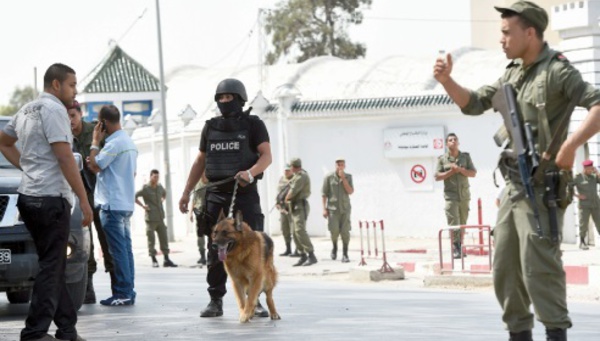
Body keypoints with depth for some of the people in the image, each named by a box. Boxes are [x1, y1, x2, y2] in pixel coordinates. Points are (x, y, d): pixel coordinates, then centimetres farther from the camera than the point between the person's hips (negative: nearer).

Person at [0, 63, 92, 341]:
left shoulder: (26, 110, 16)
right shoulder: (53, 109, -12)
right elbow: (64, 158, -18)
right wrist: (84, 199, -16)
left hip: (29, 196, 9)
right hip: (51, 198, -9)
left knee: (55, 266, 13)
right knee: (51, 267, -6)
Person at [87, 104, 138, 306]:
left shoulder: (114, 143, -15)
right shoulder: (129, 142, 16)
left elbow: (95, 166, -16)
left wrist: (95, 143, -4)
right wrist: (96, 164, 19)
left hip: (112, 204, -10)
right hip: (127, 203, 10)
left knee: (118, 250, -8)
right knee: (125, 248, 10)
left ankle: (123, 293, -7)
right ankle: (128, 292, 12)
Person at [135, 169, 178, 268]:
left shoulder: (160, 187, 11)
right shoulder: (145, 189, -7)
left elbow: (164, 194, 33)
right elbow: (134, 197, -10)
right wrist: (143, 205, -11)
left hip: (160, 218, 6)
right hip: (151, 219, -6)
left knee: (164, 238, 5)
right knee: (151, 240, -1)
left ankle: (166, 260, 8)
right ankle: (154, 260, 4)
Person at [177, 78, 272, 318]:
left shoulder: (253, 125, 2)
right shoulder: (210, 127, 14)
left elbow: (266, 156, -7)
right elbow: (200, 162, 19)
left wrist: (250, 172, -27)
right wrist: (186, 192, 14)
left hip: (245, 193, -3)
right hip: (216, 194, 4)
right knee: (215, 251, 2)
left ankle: (254, 301, -1)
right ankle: (215, 302, 7)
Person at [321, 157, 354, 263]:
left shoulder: (348, 177, 6)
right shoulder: (329, 177, -1)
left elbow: (350, 192, -5)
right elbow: (324, 193, 0)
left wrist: (343, 179, -12)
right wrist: (324, 209, -5)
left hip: (345, 208, 2)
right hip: (333, 208, -2)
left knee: (345, 232, -5)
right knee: (334, 231, -9)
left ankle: (345, 255, 1)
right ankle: (334, 247, 21)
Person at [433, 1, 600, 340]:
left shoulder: (557, 70, -11)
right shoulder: (514, 73, 14)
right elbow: (474, 103, 21)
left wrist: (570, 145, -29)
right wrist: (447, 80, 4)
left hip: (542, 187, -9)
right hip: (514, 185, 9)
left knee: (538, 262, -16)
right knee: (506, 268, 10)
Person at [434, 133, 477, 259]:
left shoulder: (465, 156, 8)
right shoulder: (442, 159, 2)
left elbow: (473, 173, 3)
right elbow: (437, 177, -1)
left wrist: (460, 170, -12)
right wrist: (451, 172, -13)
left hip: (464, 195, 3)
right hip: (451, 195, -3)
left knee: (462, 223, 6)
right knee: (453, 223, -12)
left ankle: (460, 248, 14)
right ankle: (455, 249, -14)